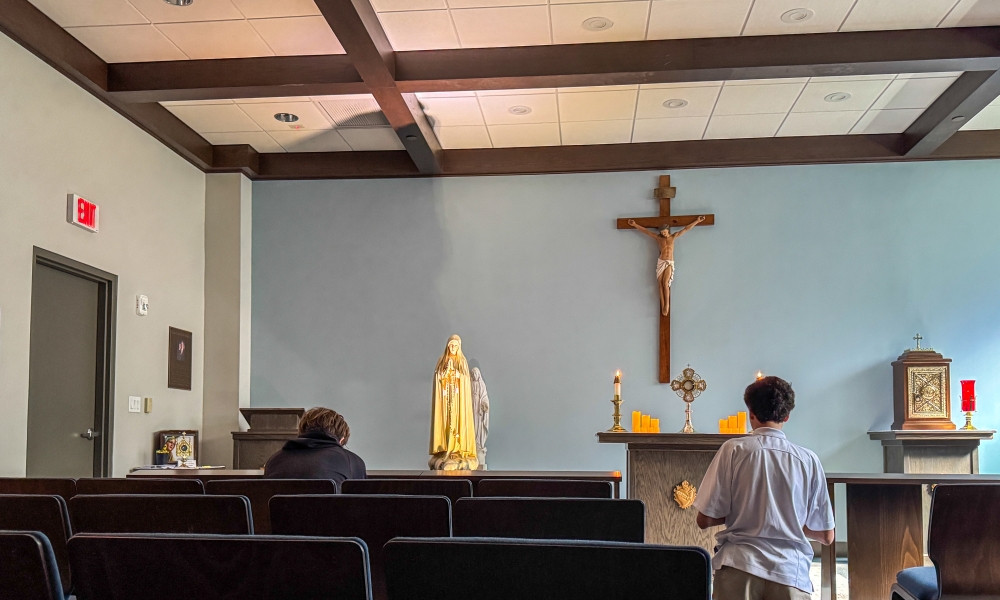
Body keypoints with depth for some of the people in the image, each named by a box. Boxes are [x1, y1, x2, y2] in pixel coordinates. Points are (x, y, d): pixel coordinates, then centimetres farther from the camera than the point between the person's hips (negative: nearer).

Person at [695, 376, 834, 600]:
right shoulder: (808, 460, 2)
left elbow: (705, 520, -1)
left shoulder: (734, 450, -2)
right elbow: (826, 536, 8)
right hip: (790, 573, 2)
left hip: (739, 567, -1)